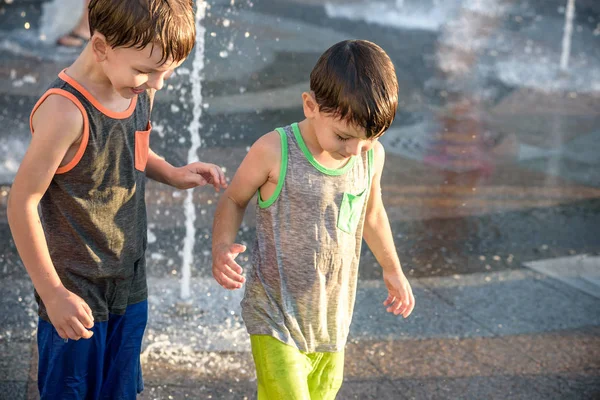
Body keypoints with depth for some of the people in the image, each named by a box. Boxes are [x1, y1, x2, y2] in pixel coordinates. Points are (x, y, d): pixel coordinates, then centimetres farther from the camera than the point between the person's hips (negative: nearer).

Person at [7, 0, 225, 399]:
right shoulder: (66, 111, -27)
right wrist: (53, 293, -15)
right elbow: (23, 203, -20)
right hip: (76, 294, -7)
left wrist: (172, 174, -2)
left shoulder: (140, 89, -3)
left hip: (130, 286, 7)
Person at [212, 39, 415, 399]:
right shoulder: (274, 152, -18)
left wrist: (393, 270, 29)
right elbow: (234, 201, -2)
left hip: (332, 322, 5)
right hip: (276, 319, -5)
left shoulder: (372, 156, -4)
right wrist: (222, 245, -21)